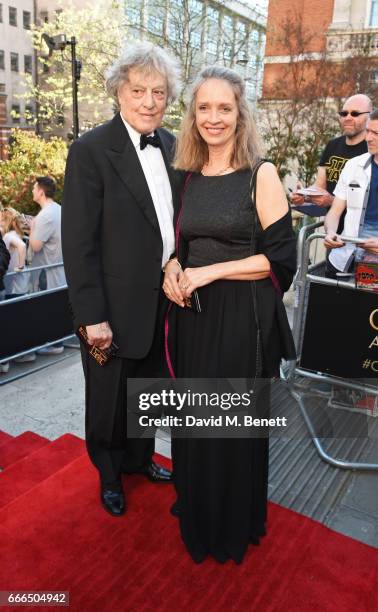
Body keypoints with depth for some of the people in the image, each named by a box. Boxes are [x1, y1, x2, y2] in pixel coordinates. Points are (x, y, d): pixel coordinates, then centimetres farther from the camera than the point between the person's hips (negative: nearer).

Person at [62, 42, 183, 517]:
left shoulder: (172, 147, 4)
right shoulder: (90, 151, -14)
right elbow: (79, 244, -16)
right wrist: (92, 317, -17)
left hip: (164, 299, 6)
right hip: (116, 306, -5)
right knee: (108, 400, 15)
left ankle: (139, 458, 49)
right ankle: (108, 473, 42)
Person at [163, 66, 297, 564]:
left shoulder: (261, 174, -7)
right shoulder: (187, 175, 7)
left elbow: (282, 258, -11)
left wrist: (210, 272, -16)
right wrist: (172, 268, -5)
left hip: (243, 317, -4)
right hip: (193, 317, 5)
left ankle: (235, 523, 38)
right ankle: (196, 508, 44)